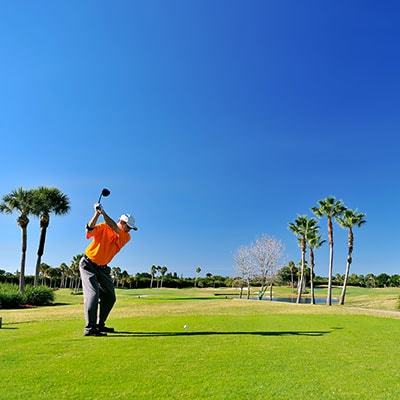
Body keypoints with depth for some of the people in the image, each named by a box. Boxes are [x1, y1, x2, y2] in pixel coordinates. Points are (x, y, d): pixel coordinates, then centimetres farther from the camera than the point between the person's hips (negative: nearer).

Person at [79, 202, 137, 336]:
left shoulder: (126, 237, -6)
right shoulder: (103, 227, -12)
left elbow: (115, 229, -24)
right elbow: (90, 229, -29)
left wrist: (103, 212, -36)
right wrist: (97, 213, -43)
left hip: (102, 268, 6)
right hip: (88, 264, -6)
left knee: (109, 297, 7)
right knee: (93, 293, -19)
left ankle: (100, 325, 21)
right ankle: (89, 328, -18)